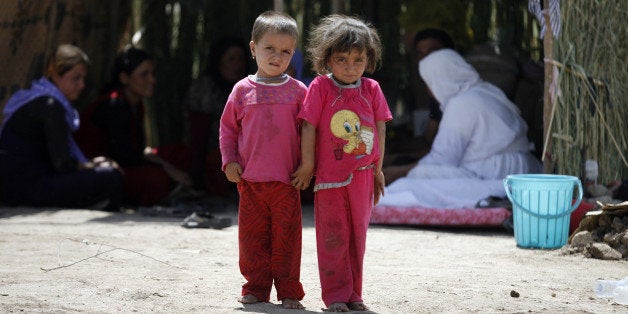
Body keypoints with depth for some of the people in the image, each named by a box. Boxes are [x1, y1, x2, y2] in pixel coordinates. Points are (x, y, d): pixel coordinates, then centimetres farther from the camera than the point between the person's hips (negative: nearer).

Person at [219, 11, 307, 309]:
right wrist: (229, 161, 1)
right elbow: (228, 127, 11)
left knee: (286, 237, 1)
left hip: (287, 180, -1)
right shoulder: (243, 90, 5)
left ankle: (288, 290, 9)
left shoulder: (298, 91, 2)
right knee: (252, 237, 6)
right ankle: (256, 287, 16)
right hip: (250, 179, 1)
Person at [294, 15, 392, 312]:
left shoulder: (371, 89, 2)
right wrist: (307, 163, -1)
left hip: (362, 176, 3)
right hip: (330, 175, -3)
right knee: (333, 236, 0)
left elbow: (380, 129, 8)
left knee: (357, 234, 10)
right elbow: (309, 126, -4)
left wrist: (378, 169, 10)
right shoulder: (320, 87, -7)